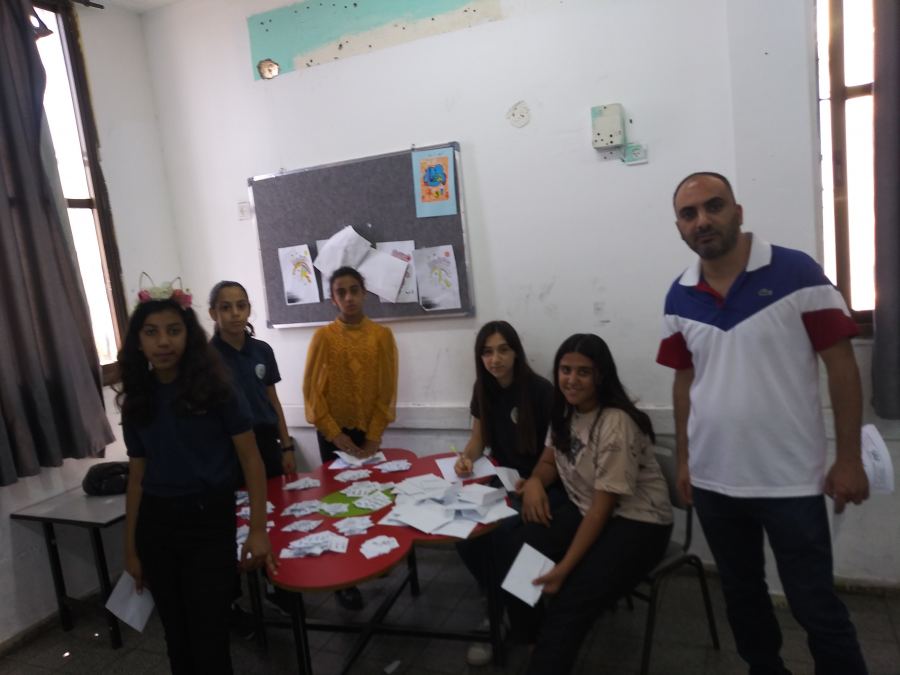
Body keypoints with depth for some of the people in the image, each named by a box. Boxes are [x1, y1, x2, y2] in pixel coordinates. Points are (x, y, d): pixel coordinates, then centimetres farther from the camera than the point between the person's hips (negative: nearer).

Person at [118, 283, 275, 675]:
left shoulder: (214, 389, -8)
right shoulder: (136, 400, 4)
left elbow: (250, 460, -7)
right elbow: (137, 476, 10)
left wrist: (258, 531, -11)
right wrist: (131, 548, 11)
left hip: (209, 518, -4)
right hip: (156, 523, 4)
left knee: (209, 638, 2)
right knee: (177, 636, 17)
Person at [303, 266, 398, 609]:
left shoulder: (382, 334, -2)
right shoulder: (323, 336, -5)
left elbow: (387, 389, -3)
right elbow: (312, 390, -6)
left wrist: (374, 436, -7)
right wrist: (336, 434, -11)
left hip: (369, 431, 1)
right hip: (334, 432, -1)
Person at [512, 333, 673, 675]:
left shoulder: (617, 424, -24)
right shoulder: (565, 410, 0)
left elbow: (603, 506, -23)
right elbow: (550, 461, 13)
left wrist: (565, 567, -24)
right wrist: (535, 481, -11)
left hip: (636, 522, -7)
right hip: (583, 509, 7)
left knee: (569, 604, -25)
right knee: (516, 557, -14)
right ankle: (532, 640, 9)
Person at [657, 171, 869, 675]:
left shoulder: (798, 273, -11)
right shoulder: (679, 298, 1)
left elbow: (842, 366, -8)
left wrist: (849, 458, -9)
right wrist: (684, 458, 10)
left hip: (791, 480, -4)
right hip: (713, 480, 4)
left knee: (816, 605, 8)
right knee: (741, 593, 21)